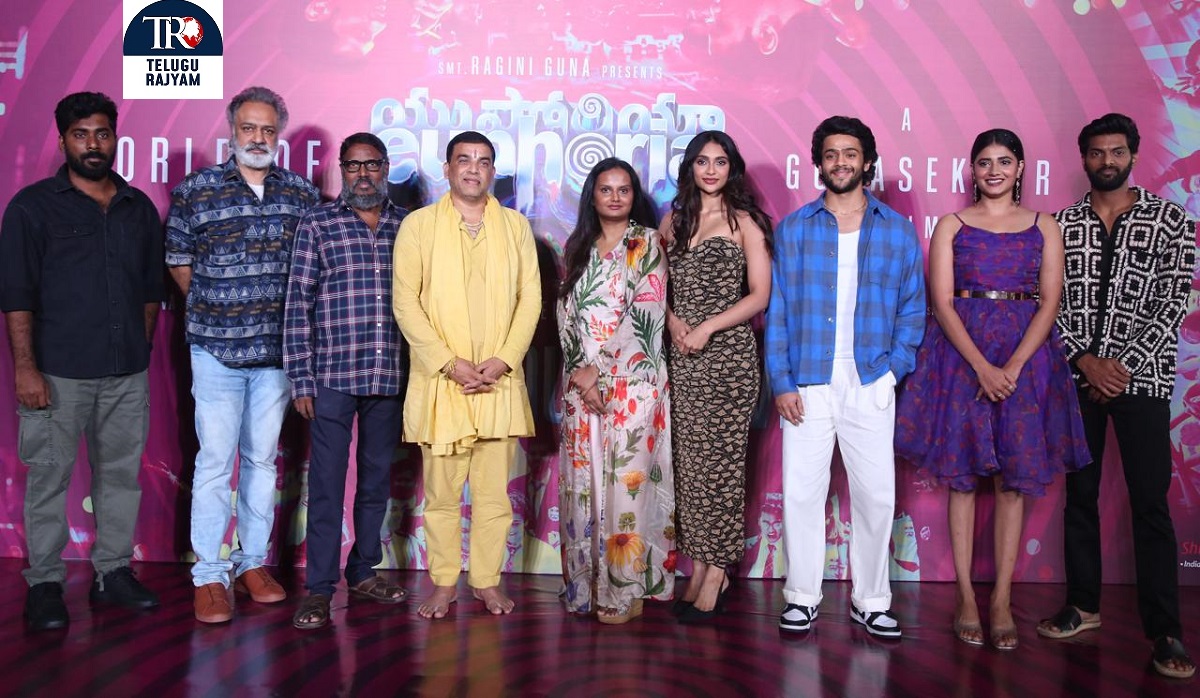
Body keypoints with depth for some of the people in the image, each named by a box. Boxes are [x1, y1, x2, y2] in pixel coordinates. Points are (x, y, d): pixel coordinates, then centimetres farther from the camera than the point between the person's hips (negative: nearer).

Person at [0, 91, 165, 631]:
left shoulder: (139, 208, 11)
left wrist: (142, 349, 10)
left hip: (128, 373, 4)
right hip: (58, 373, -4)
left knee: (121, 473, 10)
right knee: (49, 477, 2)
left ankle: (113, 572, 22)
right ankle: (44, 583, 14)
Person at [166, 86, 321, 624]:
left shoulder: (302, 194, 4)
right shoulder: (195, 191, -1)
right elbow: (178, 260, 7)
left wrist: (291, 318, 6)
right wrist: (213, 310, 6)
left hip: (279, 349, 3)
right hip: (216, 348, -2)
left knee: (263, 458, 11)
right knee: (215, 460, -1)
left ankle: (253, 562, 24)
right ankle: (208, 576, 9)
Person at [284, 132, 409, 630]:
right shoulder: (317, 224, 1)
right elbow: (298, 304, -1)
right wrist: (300, 379, -7)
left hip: (390, 377, 3)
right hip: (332, 376, -3)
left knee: (377, 479, 13)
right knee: (326, 482, 0)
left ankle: (364, 571, 27)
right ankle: (319, 589, 10)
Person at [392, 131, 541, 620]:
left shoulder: (515, 225, 10)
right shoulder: (418, 225, 3)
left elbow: (530, 297, 6)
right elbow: (405, 301, -3)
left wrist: (504, 360, -7)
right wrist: (450, 363, -11)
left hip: (500, 382, 2)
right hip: (439, 381, -1)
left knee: (494, 491, 6)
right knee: (441, 491, 5)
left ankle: (487, 580, 19)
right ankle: (444, 584, 17)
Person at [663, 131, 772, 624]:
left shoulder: (744, 222, 1)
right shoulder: (673, 221, 14)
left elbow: (760, 295, -4)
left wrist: (707, 327, -12)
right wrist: (673, 321, -4)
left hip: (729, 352, -4)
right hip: (683, 355, 5)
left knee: (721, 460, -3)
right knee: (688, 460, 4)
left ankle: (716, 573, 5)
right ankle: (698, 568, 13)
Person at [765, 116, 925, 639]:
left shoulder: (898, 230, 9)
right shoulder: (793, 229, 7)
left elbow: (913, 308, 10)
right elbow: (777, 310, 4)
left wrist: (896, 366, -3)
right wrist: (781, 381, -4)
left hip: (871, 384, 1)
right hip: (807, 383, 0)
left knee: (876, 493, 4)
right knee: (801, 491, 0)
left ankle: (870, 600, 19)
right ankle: (802, 596, 14)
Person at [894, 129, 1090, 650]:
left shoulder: (1044, 227, 9)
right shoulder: (951, 226, 5)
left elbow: (1051, 301, 1)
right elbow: (942, 302, -4)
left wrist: (1015, 364, -14)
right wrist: (982, 366, -16)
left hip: (1026, 353, 1)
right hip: (960, 351, -1)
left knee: (1014, 478, 2)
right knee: (962, 474, 1)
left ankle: (1002, 599, 10)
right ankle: (965, 596, 10)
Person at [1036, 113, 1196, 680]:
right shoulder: (1062, 224, 8)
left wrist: (1124, 365, -12)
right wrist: (1085, 360, -10)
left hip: (1141, 378, -2)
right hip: (1077, 376, 3)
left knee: (1150, 503, -3)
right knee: (1080, 495, 10)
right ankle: (1082, 606, 23)